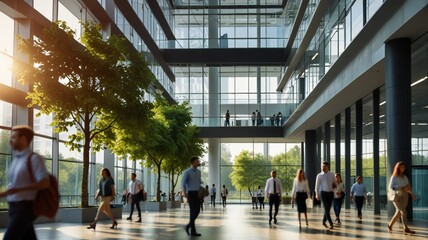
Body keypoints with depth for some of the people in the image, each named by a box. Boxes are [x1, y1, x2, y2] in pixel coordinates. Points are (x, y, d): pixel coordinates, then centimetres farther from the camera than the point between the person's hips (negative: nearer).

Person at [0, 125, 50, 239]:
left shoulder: (34, 158, -10)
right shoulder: (16, 160, 16)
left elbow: (44, 183, -19)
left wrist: (17, 190, -26)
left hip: (25, 209, -9)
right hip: (15, 208, 9)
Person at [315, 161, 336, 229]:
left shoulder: (332, 174, 5)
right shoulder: (319, 175, -2)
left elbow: (335, 183, 19)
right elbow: (317, 185, -1)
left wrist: (334, 186, -5)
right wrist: (317, 194, -8)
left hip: (331, 193, 3)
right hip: (323, 193, -3)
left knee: (328, 208, 8)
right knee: (326, 209, -12)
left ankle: (324, 221, 26)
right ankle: (331, 223, -10)